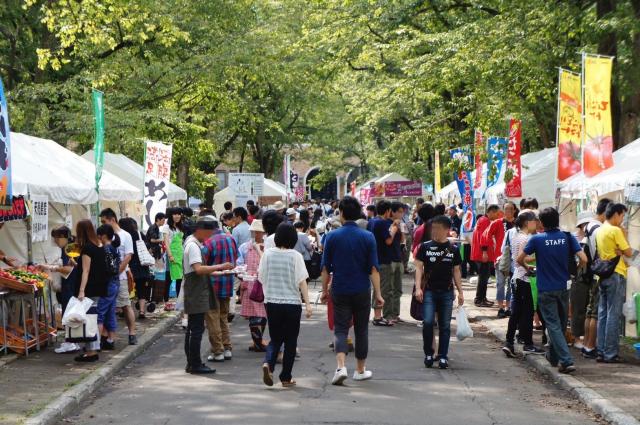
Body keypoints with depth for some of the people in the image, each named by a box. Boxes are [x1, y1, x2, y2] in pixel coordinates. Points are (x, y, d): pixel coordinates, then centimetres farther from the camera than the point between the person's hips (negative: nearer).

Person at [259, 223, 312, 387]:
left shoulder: (268, 254, -2)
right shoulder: (295, 256, -9)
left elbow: (261, 277, 6)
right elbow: (302, 281, -10)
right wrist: (308, 303, -9)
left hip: (271, 302, 2)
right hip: (292, 303, -2)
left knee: (275, 339, 14)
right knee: (290, 341, 10)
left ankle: (268, 364, -13)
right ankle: (286, 377, 13)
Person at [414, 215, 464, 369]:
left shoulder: (453, 250, 5)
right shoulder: (425, 246, 1)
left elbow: (456, 271, 11)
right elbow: (419, 267, 0)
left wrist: (460, 292, 8)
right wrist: (418, 288, -10)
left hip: (447, 292, 2)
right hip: (429, 291, -1)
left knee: (445, 325, 5)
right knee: (428, 322, -11)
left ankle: (443, 356, 12)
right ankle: (428, 354, 6)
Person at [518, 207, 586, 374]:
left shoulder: (537, 239, -9)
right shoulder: (568, 237, -3)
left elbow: (520, 259, -4)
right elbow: (583, 259, -9)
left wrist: (527, 267, 18)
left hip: (546, 290, -3)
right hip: (563, 288, 3)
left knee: (553, 325, -2)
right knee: (561, 324, 19)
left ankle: (566, 361, -13)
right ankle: (553, 356, 33)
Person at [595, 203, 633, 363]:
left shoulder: (600, 230, 13)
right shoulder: (615, 231, -12)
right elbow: (628, 252, -11)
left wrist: (618, 251, 1)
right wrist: (624, 236, 1)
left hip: (603, 275, 8)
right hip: (616, 275, -8)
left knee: (603, 314, 9)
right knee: (614, 315, -5)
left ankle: (601, 351, 11)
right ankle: (610, 353, -5)